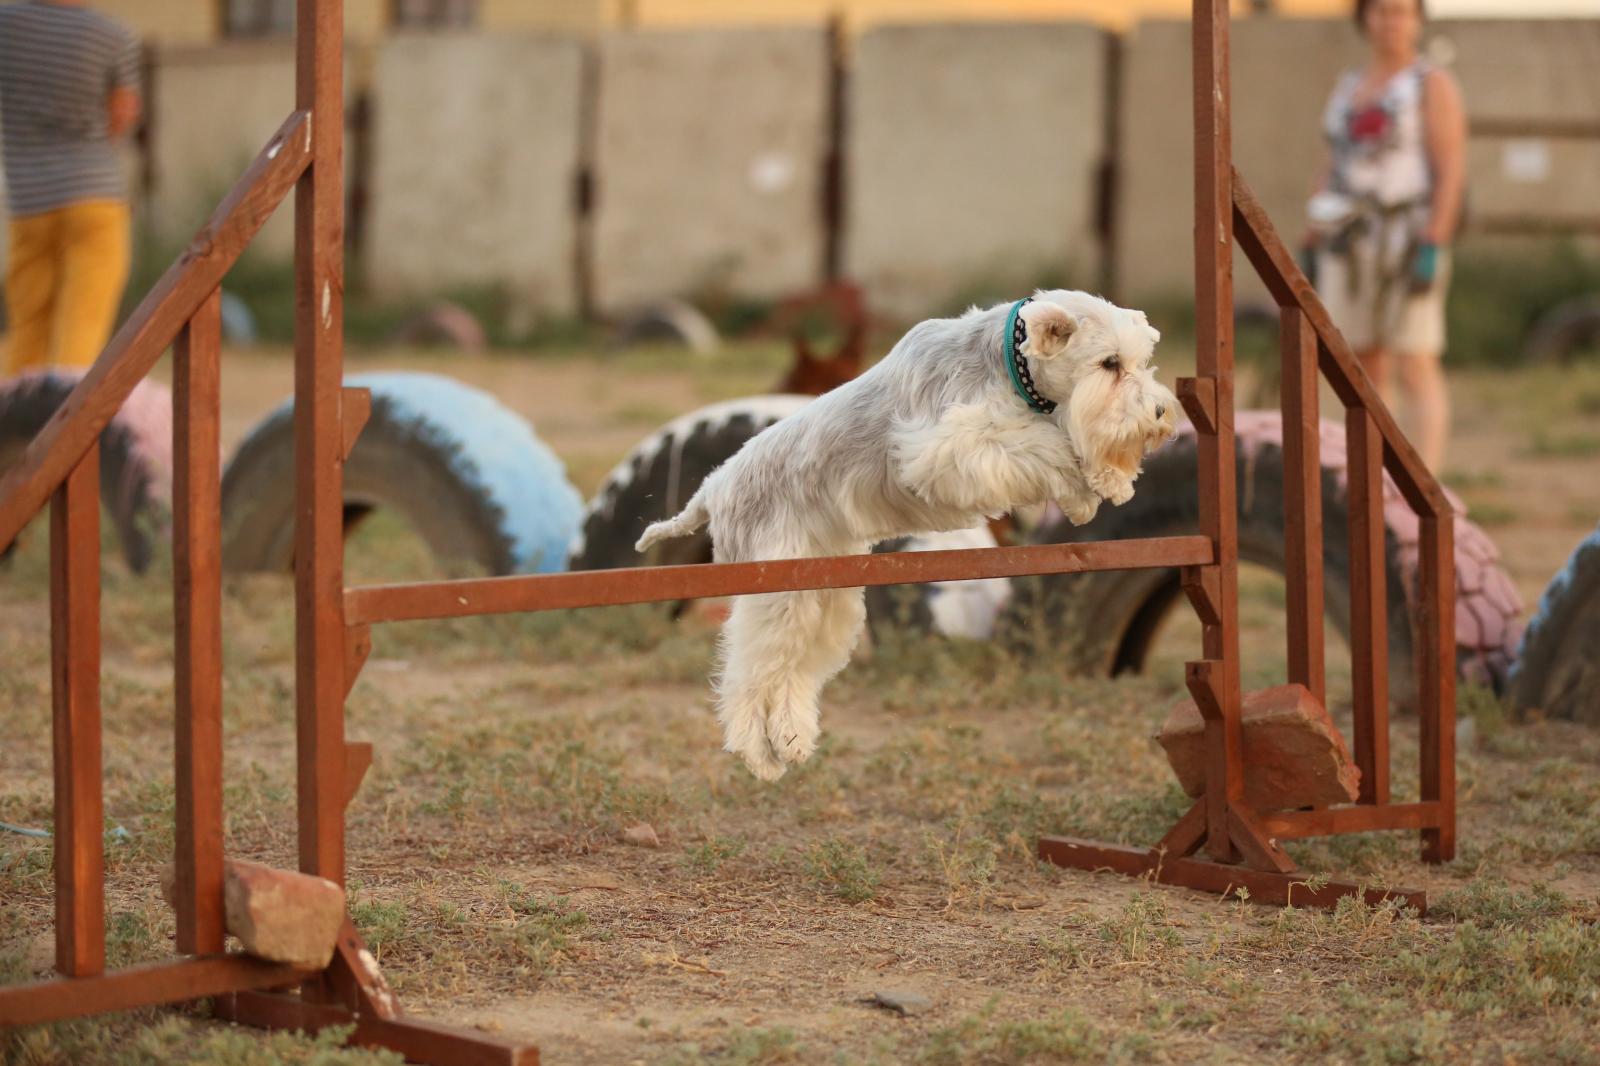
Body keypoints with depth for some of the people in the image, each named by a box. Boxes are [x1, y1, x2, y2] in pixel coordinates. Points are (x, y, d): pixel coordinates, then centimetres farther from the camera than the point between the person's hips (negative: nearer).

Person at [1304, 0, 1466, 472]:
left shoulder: (1434, 85, -6)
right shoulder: (1348, 89, 14)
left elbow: (1452, 171, -12)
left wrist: (1433, 249, -21)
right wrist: (1315, 250, 10)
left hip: (1408, 246, -6)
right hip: (1351, 248, 6)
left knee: (1415, 369, -10)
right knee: (1365, 368, 7)